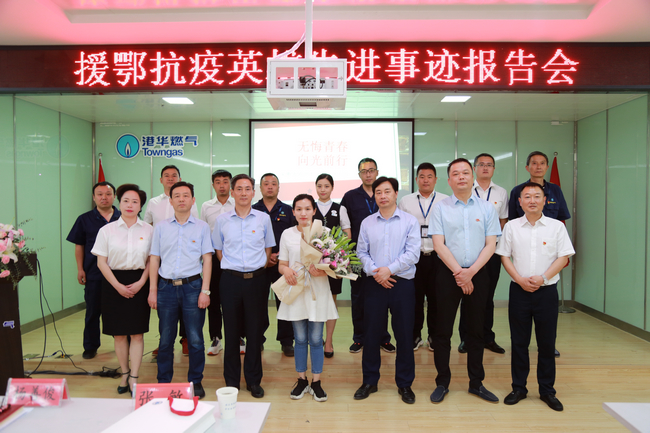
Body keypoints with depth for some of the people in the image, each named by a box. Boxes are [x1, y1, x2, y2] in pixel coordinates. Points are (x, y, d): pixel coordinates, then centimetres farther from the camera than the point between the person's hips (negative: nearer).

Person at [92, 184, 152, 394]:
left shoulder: (148, 230, 2)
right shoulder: (107, 230, 2)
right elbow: (101, 261, 1)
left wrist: (141, 282, -8)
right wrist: (118, 286, -8)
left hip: (139, 284, 0)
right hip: (114, 284, 1)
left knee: (137, 333, -1)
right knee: (119, 333, 8)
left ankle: (134, 378, 7)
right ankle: (125, 375, 22)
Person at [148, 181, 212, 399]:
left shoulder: (202, 227, 4)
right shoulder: (161, 227, 8)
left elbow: (207, 259, 1)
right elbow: (154, 259, 9)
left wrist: (205, 290, -6)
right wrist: (153, 290, 3)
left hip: (192, 286, -1)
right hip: (166, 287, 2)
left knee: (195, 339, 3)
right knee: (166, 339, 10)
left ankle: (195, 382, 18)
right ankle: (163, 382, 24)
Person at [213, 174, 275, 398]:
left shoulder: (263, 218, 3)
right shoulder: (222, 220, 3)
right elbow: (218, 249, 13)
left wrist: (258, 269, 5)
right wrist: (232, 267, 5)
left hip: (256, 279, 0)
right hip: (230, 279, 0)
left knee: (255, 331, 6)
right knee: (231, 331, 7)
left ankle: (254, 380, 21)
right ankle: (231, 380, 22)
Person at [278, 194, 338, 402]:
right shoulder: (287, 234, 4)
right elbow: (282, 264, 7)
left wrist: (322, 270, -20)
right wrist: (286, 270, -15)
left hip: (317, 291, -1)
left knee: (316, 339, 5)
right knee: (300, 339, 10)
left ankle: (316, 383, 20)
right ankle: (301, 381, 25)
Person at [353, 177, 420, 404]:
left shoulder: (410, 221, 0)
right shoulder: (367, 223, 8)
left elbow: (412, 253, -7)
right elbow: (362, 252, 6)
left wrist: (389, 269, -14)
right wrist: (375, 272, -9)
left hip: (402, 283, -2)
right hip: (374, 283, 2)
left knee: (404, 335, 5)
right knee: (371, 334, 7)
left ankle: (404, 384, 21)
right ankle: (369, 381, 23)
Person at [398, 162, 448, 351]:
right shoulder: (405, 201, 10)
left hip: (437, 256, 0)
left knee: (436, 298, 5)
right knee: (414, 297, 4)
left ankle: (434, 336, 22)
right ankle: (415, 336, 19)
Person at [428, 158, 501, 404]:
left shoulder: (487, 208, 6)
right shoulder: (440, 208, 1)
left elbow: (490, 245, 0)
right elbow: (439, 244, -6)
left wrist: (470, 272, -12)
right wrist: (458, 273, -12)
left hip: (477, 274, 2)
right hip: (448, 273, -1)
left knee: (476, 330, 10)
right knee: (443, 330, 3)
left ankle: (476, 383, 24)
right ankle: (442, 383, 16)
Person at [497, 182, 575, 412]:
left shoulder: (556, 226, 1)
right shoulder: (511, 226, 3)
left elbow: (564, 257, -1)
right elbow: (505, 256, 4)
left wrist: (542, 278, -13)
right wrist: (520, 279, -9)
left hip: (547, 290, 0)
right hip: (519, 290, 1)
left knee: (547, 342, 7)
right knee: (519, 341, 7)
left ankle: (547, 390, 21)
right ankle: (518, 388, 20)